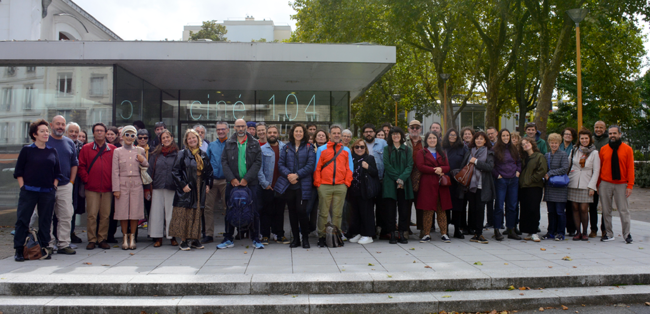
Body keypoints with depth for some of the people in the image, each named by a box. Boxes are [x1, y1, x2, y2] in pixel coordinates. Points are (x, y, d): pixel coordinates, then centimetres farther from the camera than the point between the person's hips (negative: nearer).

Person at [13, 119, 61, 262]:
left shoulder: (52, 151, 9)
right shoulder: (26, 150, 1)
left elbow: (57, 172, 12)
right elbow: (18, 171, 2)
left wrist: (54, 188, 5)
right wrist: (22, 187, -5)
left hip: (48, 192, 3)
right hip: (28, 191, -2)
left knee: (45, 220, 7)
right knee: (22, 219, 0)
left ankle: (44, 247, 17)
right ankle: (19, 250, 8)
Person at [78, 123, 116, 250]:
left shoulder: (113, 149, 8)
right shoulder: (86, 148, 7)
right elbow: (81, 166, 5)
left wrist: (113, 182, 1)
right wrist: (86, 180, -3)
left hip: (107, 188, 1)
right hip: (92, 188, -1)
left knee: (105, 215, 3)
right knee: (92, 214, -1)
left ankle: (102, 239, 13)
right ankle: (92, 240, 8)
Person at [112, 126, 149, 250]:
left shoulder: (140, 150, 9)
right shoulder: (117, 151, 5)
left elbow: (147, 167, 17)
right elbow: (115, 171, 2)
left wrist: (143, 161, -6)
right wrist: (116, 188, -5)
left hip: (136, 184, 1)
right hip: (123, 184, -1)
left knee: (135, 212, 0)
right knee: (123, 212, 0)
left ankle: (132, 237, 11)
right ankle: (125, 238, 11)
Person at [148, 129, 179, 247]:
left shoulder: (177, 154, 3)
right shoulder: (155, 154, 10)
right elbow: (150, 170, 9)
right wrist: (148, 186, 3)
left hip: (172, 187, -2)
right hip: (157, 188, 2)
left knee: (171, 212, 2)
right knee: (157, 212, 3)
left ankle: (172, 237, 12)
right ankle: (158, 237, 11)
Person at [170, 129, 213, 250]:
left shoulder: (203, 155, 11)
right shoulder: (182, 154, -2)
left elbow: (209, 171, 17)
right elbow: (175, 171, -6)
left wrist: (208, 184, 5)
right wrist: (183, 185, -13)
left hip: (199, 190, 4)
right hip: (186, 189, -4)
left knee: (197, 214, 7)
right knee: (184, 215, -4)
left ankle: (195, 239, 15)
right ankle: (184, 241, 1)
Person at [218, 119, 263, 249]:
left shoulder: (254, 144, 5)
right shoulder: (229, 143, 9)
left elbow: (258, 162, -1)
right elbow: (224, 162, 4)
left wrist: (247, 179, -10)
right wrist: (231, 179, -8)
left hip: (250, 183, -1)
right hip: (232, 183, 1)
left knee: (253, 211, 0)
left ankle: (255, 239, 11)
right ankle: (228, 239, 15)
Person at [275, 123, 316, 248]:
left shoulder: (309, 148, 4)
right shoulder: (286, 147, 11)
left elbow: (310, 165, -5)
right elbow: (280, 164, 4)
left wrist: (297, 175, -14)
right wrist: (288, 174, -13)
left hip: (303, 185, -3)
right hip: (288, 184, 3)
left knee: (301, 210, -11)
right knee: (292, 211, 8)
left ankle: (305, 238, 6)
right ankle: (295, 238, 18)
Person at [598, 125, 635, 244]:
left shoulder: (627, 149, 1)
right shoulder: (603, 149, 6)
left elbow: (630, 168, -1)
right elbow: (599, 167, 8)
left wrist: (630, 185, -7)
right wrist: (597, 184, 4)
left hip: (621, 184, -2)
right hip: (605, 184, 2)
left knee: (623, 210, 0)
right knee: (606, 210, 5)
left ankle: (627, 234, 12)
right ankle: (609, 234, 15)